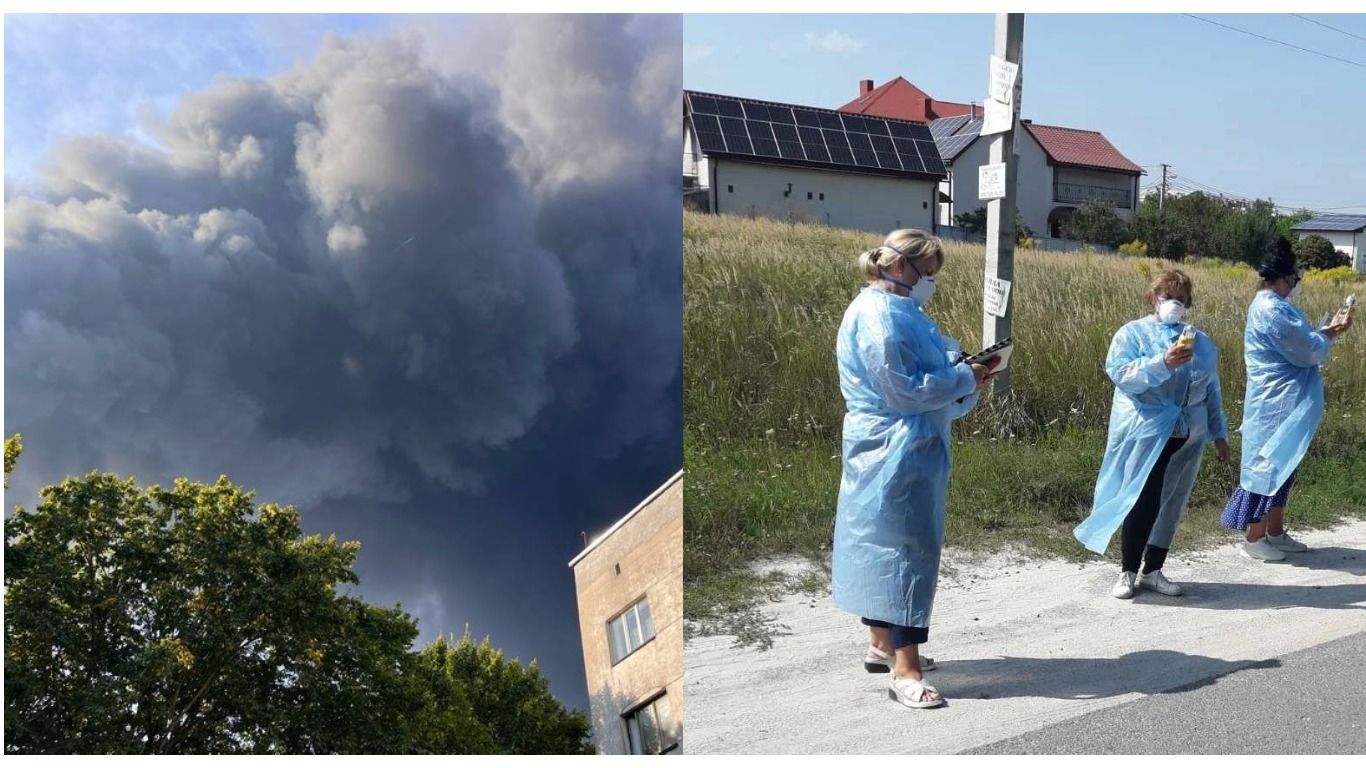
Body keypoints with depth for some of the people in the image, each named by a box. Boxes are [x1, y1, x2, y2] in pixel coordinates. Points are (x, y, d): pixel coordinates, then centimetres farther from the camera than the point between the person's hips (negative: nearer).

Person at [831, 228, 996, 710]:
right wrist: (964, 379, -13)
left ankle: (883, 645, 28)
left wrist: (966, 377, 2)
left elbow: (925, 374, 18)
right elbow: (902, 389, -22)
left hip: (904, 451, 11)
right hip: (897, 453, -11)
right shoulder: (878, 315, -17)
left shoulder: (895, 310, 16)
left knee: (885, 548, 16)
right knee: (906, 549, -9)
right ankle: (905, 672, -5)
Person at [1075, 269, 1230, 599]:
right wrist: (1163, 363, -27)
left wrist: (1219, 433, 17)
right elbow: (1121, 374, -17)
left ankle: (1153, 571, 21)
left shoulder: (1201, 342, 14)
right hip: (1145, 434, -5)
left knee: (1172, 504, 10)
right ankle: (1128, 572, 4)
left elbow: (1211, 392, 19)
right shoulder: (1132, 333, -1)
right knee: (1142, 502, -9)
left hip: (1187, 438, 5)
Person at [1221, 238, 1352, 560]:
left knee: (1281, 466, 17)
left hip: (1281, 401, 11)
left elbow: (1296, 340, 17)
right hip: (1276, 403, -11)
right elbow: (1307, 351, -18)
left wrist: (1327, 331, 9)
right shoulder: (1273, 311, -21)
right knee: (1269, 465, -2)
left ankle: (1275, 532, 27)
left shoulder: (1269, 304, 12)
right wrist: (1329, 337, -1)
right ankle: (1254, 539, 8)